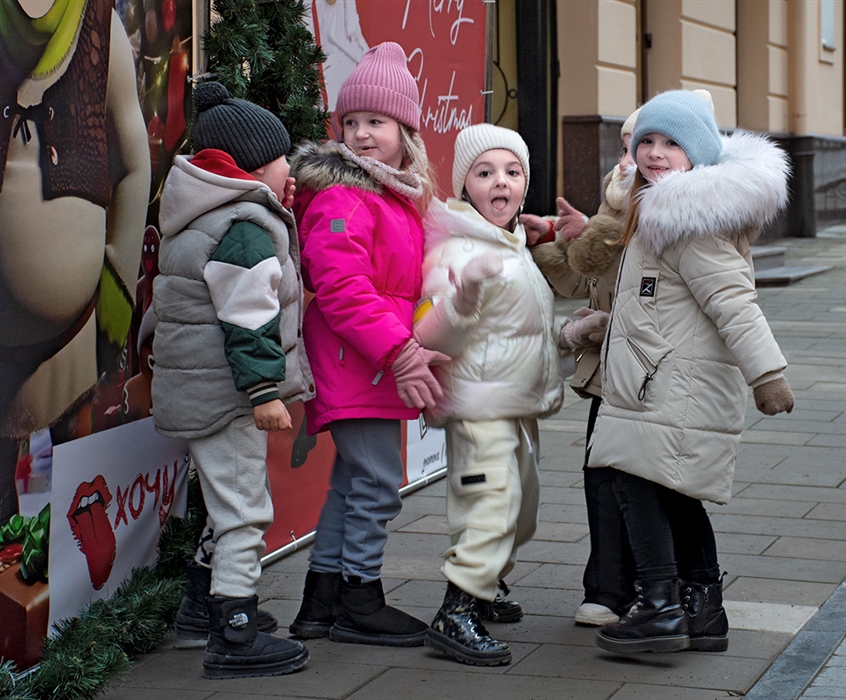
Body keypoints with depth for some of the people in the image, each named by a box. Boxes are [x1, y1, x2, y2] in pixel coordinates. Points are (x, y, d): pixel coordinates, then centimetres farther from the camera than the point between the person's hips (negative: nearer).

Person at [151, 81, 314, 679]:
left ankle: (205, 601, 39)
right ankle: (234, 639, -3)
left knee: (235, 500, 24)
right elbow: (249, 319, -24)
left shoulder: (228, 216, 15)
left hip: (201, 387, 11)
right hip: (224, 393, -11)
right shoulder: (245, 227, -19)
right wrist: (264, 389, -24)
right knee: (244, 510, -7)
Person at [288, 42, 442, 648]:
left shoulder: (399, 198, 16)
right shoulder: (341, 199, -14)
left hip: (384, 365, 10)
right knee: (378, 484, -5)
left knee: (353, 482, 14)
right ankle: (361, 603, 7)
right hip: (356, 366, -10)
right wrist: (398, 352, -25)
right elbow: (341, 289, -22)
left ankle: (323, 600, 23)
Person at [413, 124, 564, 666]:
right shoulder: (457, 249, -16)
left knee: (522, 504, 18)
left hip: (520, 405, 10)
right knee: (492, 500, -18)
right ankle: (455, 616, -18)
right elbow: (433, 336, -26)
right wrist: (463, 295, -42)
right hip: (480, 403, -10)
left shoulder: (516, 247, 15)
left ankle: (486, 588, 36)